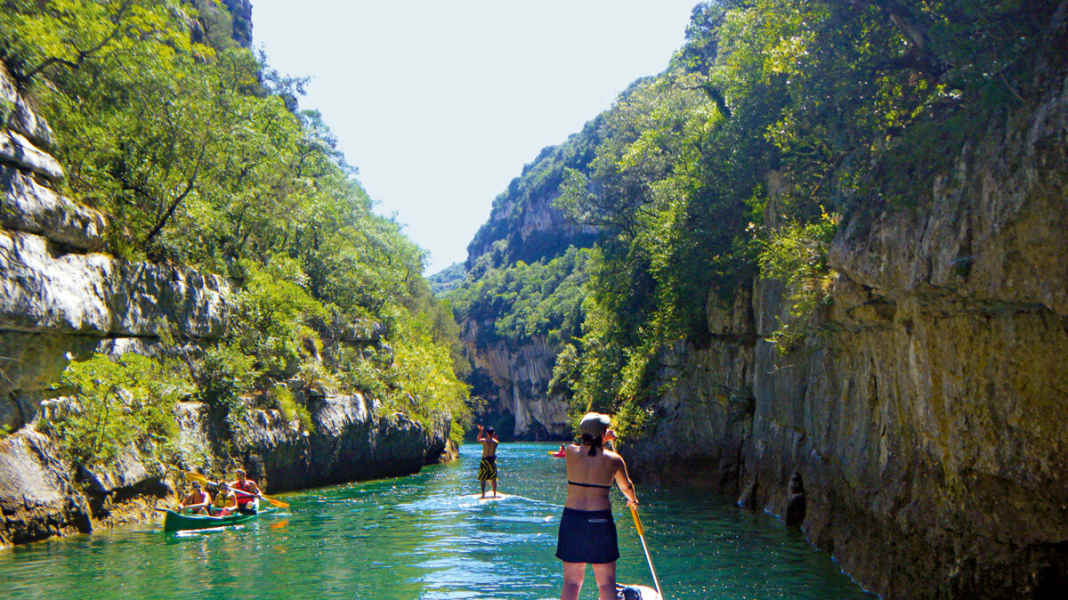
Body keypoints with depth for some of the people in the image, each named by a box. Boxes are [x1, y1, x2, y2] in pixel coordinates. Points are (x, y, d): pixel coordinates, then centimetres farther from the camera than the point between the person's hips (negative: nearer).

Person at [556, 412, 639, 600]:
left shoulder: (571, 452, -2)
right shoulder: (613, 459, -2)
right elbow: (626, 486, 17)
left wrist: (603, 438, 36)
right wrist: (632, 500, 38)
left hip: (572, 519, 2)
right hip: (600, 521, -2)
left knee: (571, 581, 8)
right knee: (607, 582, 8)